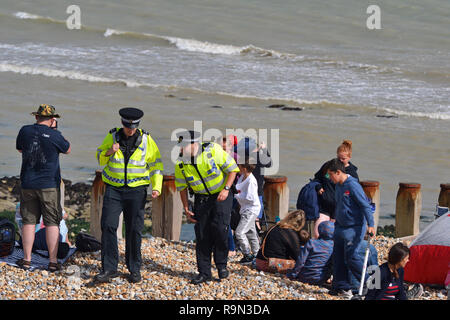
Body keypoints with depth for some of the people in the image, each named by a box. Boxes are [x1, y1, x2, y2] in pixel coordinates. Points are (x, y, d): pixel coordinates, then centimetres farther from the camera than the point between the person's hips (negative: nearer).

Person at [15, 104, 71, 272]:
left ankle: (27, 259, 11)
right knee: (52, 223, 3)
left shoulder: (25, 131, -2)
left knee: (29, 221, 10)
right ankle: (53, 261, 1)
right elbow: (67, 150, 8)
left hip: (28, 184, 3)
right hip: (49, 185, -3)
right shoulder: (54, 135, -11)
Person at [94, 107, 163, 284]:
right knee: (108, 226, -10)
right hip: (113, 189, 0)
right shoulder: (112, 136, 0)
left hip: (136, 190, 0)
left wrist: (156, 187, -7)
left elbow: (156, 166, 6)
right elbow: (100, 158, 11)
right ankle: (109, 269, -6)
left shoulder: (146, 140, -2)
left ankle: (134, 269, 14)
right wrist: (109, 152, -11)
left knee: (134, 229, 2)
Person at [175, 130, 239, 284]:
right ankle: (204, 273, 7)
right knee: (202, 235, -2)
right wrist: (186, 209, 0)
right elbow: (182, 187, 4)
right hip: (201, 199, 3)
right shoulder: (180, 163, -10)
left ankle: (222, 265, 0)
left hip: (221, 196, -3)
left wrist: (226, 189, -22)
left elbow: (232, 169, -11)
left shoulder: (213, 150, -20)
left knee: (219, 228, -18)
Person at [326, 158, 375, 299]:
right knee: (338, 257, 6)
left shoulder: (353, 185, -17)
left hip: (354, 228, -9)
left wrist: (371, 225, -25)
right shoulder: (338, 186, 10)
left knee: (350, 257, -11)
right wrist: (336, 223, 29)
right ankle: (342, 287, 12)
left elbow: (365, 206, -19)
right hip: (340, 227, 9)